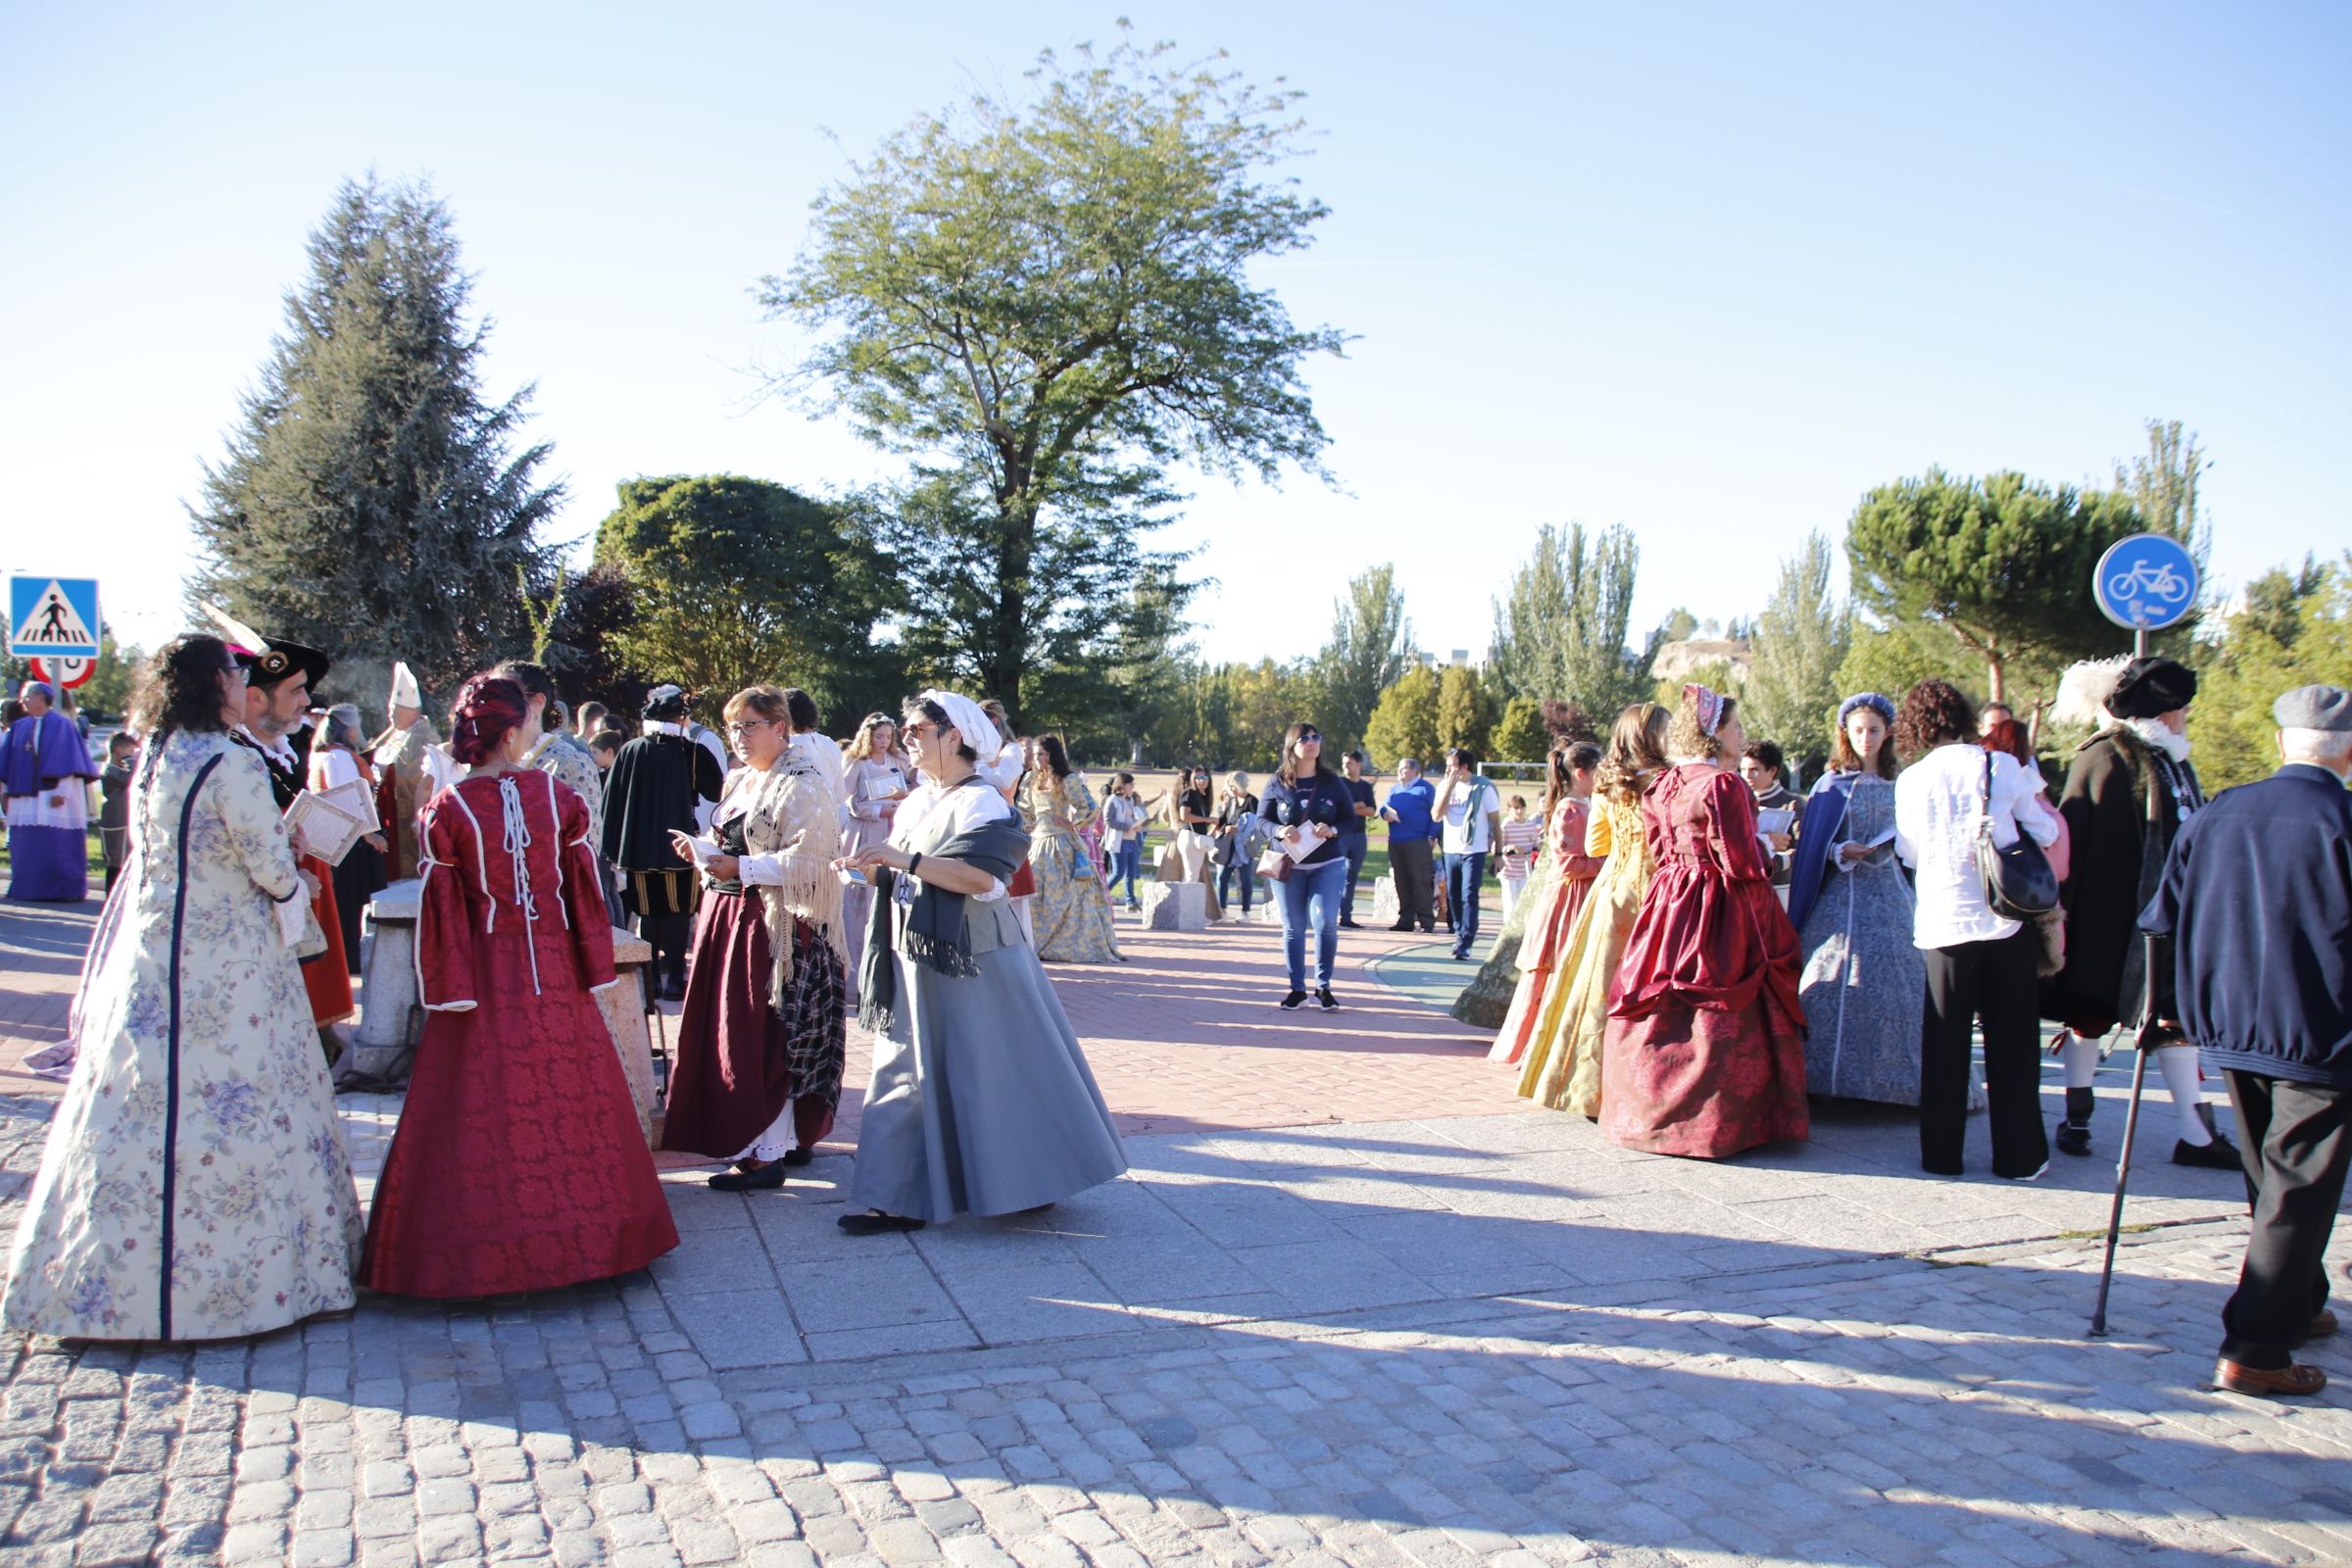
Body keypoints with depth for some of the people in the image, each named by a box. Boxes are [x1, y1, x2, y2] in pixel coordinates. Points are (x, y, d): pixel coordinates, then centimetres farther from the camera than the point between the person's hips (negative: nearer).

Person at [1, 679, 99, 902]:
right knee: (26, 847, 5)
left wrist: (62, 791, -14)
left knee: (56, 846, -5)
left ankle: (62, 889, 0)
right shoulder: (20, 727, 12)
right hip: (26, 797, 6)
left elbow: (67, 760, -8)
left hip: (52, 796, -5)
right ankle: (27, 887, 12)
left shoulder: (61, 725, -4)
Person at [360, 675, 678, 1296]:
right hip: (555, 970, 1)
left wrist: (448, 989, -3)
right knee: (569, 1090, 11)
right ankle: (581, 1229, 22)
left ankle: (484, 1248, 11)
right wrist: (594, 968, 8)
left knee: (483, 1105, 5)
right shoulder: (558, 796, -4)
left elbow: (443, 907, -7)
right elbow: (585, 888, 0)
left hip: (485, 972, -1)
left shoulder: (448, 809, -7)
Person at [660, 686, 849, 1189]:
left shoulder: (803, 785, -10)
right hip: (727, 917, 9)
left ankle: (766, 1152, 1)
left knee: (763, 1035, -6)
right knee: (728, 1030, 9)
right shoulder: (740, 782, 17)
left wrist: (741, 868, -21)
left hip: (774, 924, -9)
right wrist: (702, 850, 4)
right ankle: (791, 1138, 19)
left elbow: (808, 860, -18)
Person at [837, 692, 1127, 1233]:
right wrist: (877, 864, -2)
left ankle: (1026, 1183, 13)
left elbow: (982, 877, -25)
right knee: (905, 1072, 8)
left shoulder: (980, 801, -12)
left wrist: (905, 859, -28)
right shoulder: (915, 802, 13)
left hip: (972, 962, -8)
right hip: (915, 958, 8)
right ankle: (898, 1199, 14)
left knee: (992, 1072, 0)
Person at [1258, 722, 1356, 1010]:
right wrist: (1281, 831, -18)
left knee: (1325, 922, -12)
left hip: (1328, 864, 0)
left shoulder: (1332, 782, 1)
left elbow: (1351, 819, 4)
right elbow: (1261, 820, 2)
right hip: (1288, 865, 1)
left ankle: (1323, 987, 2)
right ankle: (1297, 988, 17)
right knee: (1293, 928, 6)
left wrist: (1333, 830, -16)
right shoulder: (1277, 784, 0)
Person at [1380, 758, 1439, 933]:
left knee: (1421, 881, -7)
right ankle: (1405, 920, 12)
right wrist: (1386, 812, -8)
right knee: (1402, 883, 7)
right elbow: (1383, 807, 16)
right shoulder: (1394, 789, 20)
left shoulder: (1426, 788, 1)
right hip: (1395, 843, 6)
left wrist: (1431, 837, -12)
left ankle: (1426, 921, -4)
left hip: (1417, 843, -6)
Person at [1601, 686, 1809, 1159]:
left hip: (1669, 904, 8)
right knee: (1719, 1017, -2)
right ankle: (1717, 1121, 2)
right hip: (1719, 912, -8)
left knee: (1662, 1015, 12)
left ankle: (1646, 1111, 19)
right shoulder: (1724, 785, -14)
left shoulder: (1662, 786, 9)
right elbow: (1742, 863, -14)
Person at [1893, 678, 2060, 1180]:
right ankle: (2019, 1154, 12)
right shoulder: (2002, 766, -4)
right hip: (2005, 915, 0)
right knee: (2011, 1038, 8)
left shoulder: (1910, 780, -2)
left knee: (1945, 1039, 9)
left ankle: (1942, 1153, 13)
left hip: (1944, 920, 0)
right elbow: (2044, 832, 6)